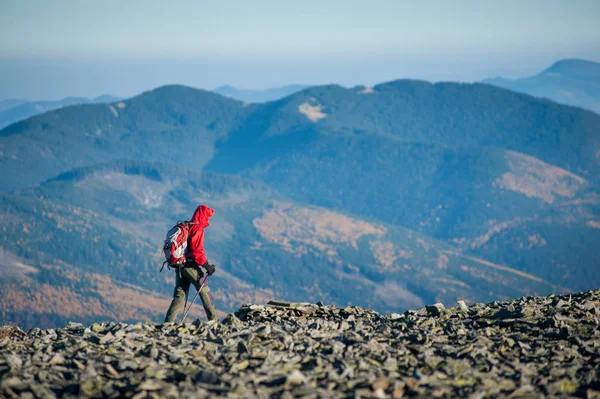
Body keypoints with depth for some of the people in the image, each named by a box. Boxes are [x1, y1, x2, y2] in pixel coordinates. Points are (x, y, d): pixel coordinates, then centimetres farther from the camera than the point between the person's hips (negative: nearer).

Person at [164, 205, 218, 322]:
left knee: (179, 296, 8)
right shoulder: (198, 229, -11)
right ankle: (213, 319, 7)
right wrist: (207, 266, -16)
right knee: (205, 293, 4)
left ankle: (168, 322, -1)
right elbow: (197, 250, -19)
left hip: (180, 266, 8)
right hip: (192, 266, -8)